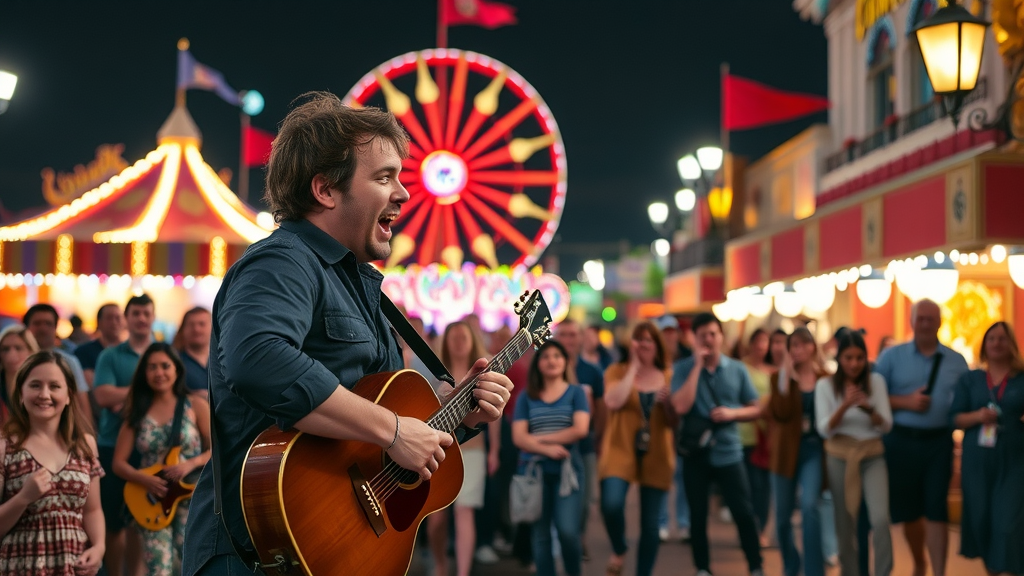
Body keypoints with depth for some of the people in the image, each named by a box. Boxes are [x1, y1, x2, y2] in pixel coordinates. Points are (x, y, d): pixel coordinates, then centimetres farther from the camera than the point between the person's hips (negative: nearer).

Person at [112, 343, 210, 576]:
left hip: (191, 496, -1)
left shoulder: (195, 405, 3)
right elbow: (119, 463, 7)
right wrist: (144, 479, -12)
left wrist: (191, 464, -17)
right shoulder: (138, 411, 8)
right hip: (152, 500, 2)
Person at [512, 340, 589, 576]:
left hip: (567, 470, -2)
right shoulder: (527, 397, 8)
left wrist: (540, 438, -8)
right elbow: (518, 437, -2)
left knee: (567, 530, -12)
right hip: (534, 471, 2)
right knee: (540, 534, 4)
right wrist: (546, 449, -17)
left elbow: (580, 429, -9)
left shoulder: (575, 393, 6)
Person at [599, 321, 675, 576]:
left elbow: (675, 421, 8)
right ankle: (619, 551, 6)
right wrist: (634, 366, -12)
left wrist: (666, 402, -13)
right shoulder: (617, 370, 2)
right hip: (620, 451, -2)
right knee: (611, 505, -24)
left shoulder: (669, 377, 9)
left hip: (656, 456, 2)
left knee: (650, 523, 3)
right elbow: (613, 402, -17)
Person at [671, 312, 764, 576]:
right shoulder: (683, 369, -4)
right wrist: (698, 365, -17)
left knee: (744, 513, -1)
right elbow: (681, 407, -19)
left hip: (728, 452, 1)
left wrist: (732, 413, -14)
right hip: (695, 452, -1)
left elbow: (756, 409, 7)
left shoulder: (737, 369, 2)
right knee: (698, 515, 8)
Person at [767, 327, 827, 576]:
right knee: (783, 516, 8)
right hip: (787, 451, 1)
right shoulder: (780, 377, 1)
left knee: (809, 506, -21)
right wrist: (785, 378, -20)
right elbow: (778, 413, -14)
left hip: (814, 449, -1)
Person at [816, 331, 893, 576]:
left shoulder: (876, 381, 2)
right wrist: (845, 405, -23)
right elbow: (824, 429, -8)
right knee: (845, 523, 5)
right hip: (840, 457, 0)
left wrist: (869, 408, -20)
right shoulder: (825, 385, -2)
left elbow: (886, 425, 0)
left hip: (872, 456, 0)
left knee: (881, 519, -16)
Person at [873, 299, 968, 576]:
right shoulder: (892, 356, 2)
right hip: (901, 441, 0)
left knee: (936, 510, -4)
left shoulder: (956, 361, 7)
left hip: (938, 442, 0)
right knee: (908, 510, 10)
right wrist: (905, 402, -14)